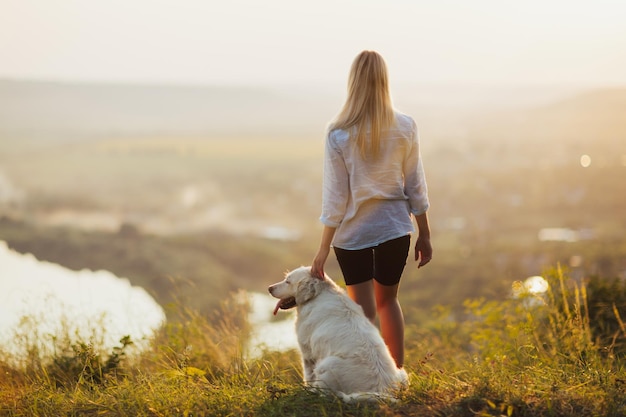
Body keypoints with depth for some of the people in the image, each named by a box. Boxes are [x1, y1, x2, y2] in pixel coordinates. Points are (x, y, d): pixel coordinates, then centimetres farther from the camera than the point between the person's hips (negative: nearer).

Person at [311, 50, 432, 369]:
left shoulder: (338, 134, -14)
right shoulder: (405, 127, -7)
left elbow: (335, 197, -11)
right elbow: (415, 187, 0)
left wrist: (323, 250, -4)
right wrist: (424, 235, 11)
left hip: (353, 232, -3)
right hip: (395, 227, 3)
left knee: (364, 310, 9)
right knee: (387, 299, 23)